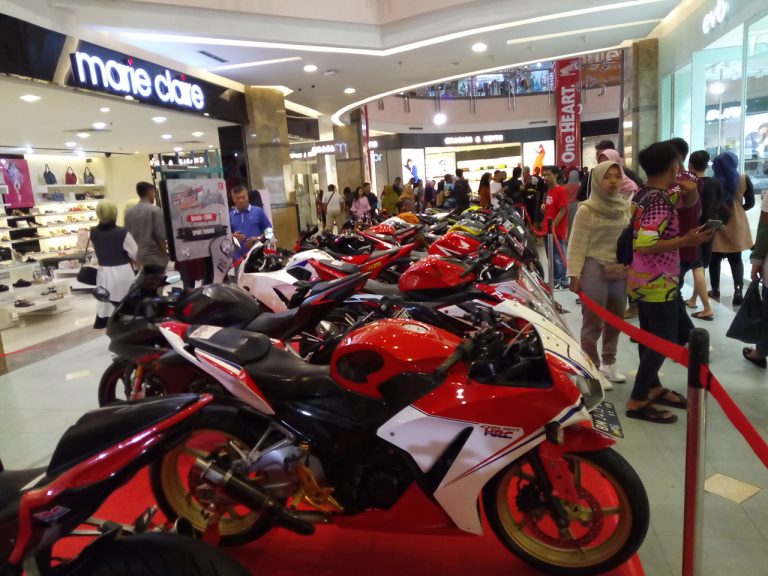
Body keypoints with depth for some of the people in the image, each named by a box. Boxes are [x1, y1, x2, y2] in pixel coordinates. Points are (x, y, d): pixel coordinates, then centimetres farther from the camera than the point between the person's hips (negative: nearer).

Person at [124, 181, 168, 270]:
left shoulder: (129, 213, 8)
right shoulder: (155, 210, -10)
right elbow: (161, 235, -13)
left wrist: (133, 256, 19)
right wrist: (165, 255, -3)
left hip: (138, 256, 6)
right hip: (155, 256, -6)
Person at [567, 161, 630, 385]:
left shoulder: (626, 207, 8)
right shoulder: (586, 209, -8)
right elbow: (577, 244, -10)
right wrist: (574, 274, -14)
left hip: (621, 271, 6)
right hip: (594, 270, -5)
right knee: (593, 323, 1)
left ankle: (608, 362, 31)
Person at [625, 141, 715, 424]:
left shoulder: (646, 193, 7)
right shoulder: (660, 201, -21)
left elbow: (689, 201, 19)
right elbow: (644, 245, -29)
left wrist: (690, 190, -2)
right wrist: (686, 240, -25)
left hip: (646, 280, 10)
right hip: (658, 282, -10)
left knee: (683, 332, 21)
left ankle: (652, 387, 31)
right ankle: (638, 401, 10)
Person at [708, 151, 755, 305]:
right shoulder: (744, 180, -4)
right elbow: (750, 203, 1)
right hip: (736, 225, 3)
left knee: (715, 259, 11)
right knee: (736, 259, 12)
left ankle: (715, 290, 18)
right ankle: (738, 290, 0)